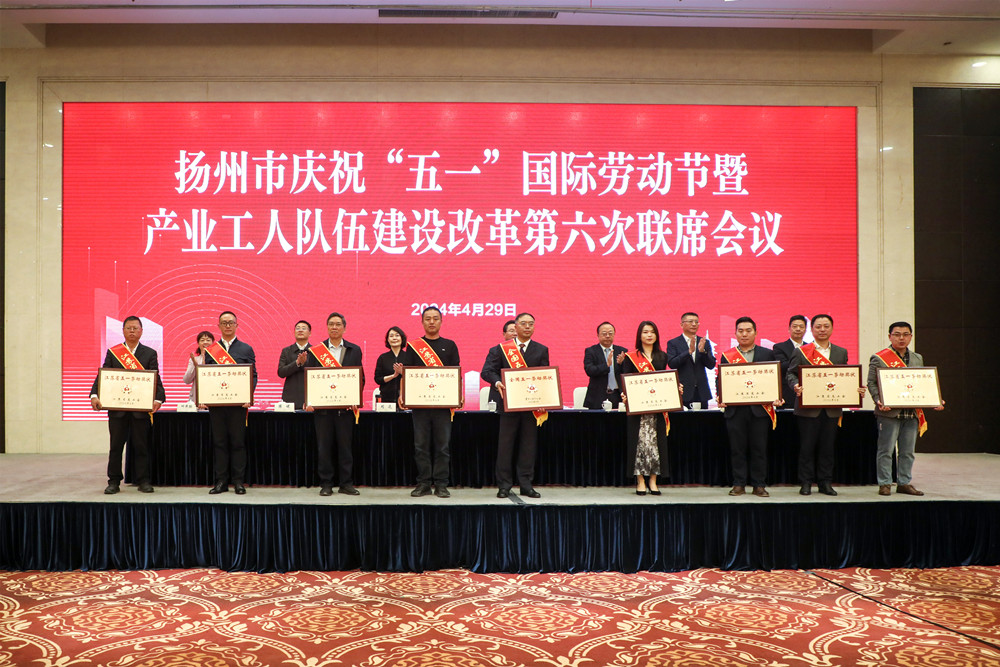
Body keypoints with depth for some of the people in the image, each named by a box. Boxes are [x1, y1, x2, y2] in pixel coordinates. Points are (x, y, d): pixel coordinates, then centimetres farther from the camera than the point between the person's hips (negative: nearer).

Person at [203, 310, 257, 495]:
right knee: (219, 442, 5)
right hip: (216, 403, 2)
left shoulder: (246, 349, 7)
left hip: (238, 403, -2)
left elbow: (253, 375, 3)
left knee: (238, 442, 1)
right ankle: (221, 481, 12)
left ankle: (238, 481, 8)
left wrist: (248, 396, -12)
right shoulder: (210, 350, 13)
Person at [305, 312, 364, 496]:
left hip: (346, 405, 0)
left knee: (345, 445, 4)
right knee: (323, 446, 4)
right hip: (322, 405, 0)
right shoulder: (315, 350, 7)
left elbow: (361, 377, 6)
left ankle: (346, 483, 12)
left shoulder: (354, 350, 8)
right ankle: (326, 484, 13)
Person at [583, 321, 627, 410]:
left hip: (618, 397, 2)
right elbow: (589, 371, -11)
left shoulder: (622, 351, 12)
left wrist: (622, 363, -15)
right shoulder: (590, 351, 4)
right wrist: (607, 364, -22)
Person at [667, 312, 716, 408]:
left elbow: (711, 365, 4)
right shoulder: (673, 343, 2)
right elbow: (672, 364, -11)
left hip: (702, 393, 3)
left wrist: (702, 351, -14)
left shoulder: (705, 343, 12)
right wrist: (689, 351, -21)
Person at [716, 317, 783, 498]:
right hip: (734, 409, 0)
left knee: (759, 448, 4)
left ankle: (759, 485, 13)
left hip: (759, 409, 0)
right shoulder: (726, 355, 9)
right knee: (737, 448, 4)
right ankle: (739, 484, 13)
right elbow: (720, 380, 7)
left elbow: (776, 379, 8)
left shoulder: (767, 354, 9)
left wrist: (777, 398, -8)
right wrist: (720, 398, -9)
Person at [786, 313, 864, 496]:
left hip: (832, 409, 3)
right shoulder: (801, 352, 3)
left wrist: (856, 390, -5)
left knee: (827, 446, 7)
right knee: (807, 446, 1)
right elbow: (790, 374, 0)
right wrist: (796, 386, -20)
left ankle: (825, 483, 16)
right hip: (808, 407, -3)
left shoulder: (841, 353, 13)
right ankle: (806, 483, 10)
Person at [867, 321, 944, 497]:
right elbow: (871, 383, -4)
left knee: (907, 452, 10)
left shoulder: (917, 359, 15)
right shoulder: (878, 358, -2)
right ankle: (885, 484, 7)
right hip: (889, 413, -5)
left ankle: (904, 483, 20)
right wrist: (879, 401, -19)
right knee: (886, 451, -1)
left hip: (912, 413, 5)